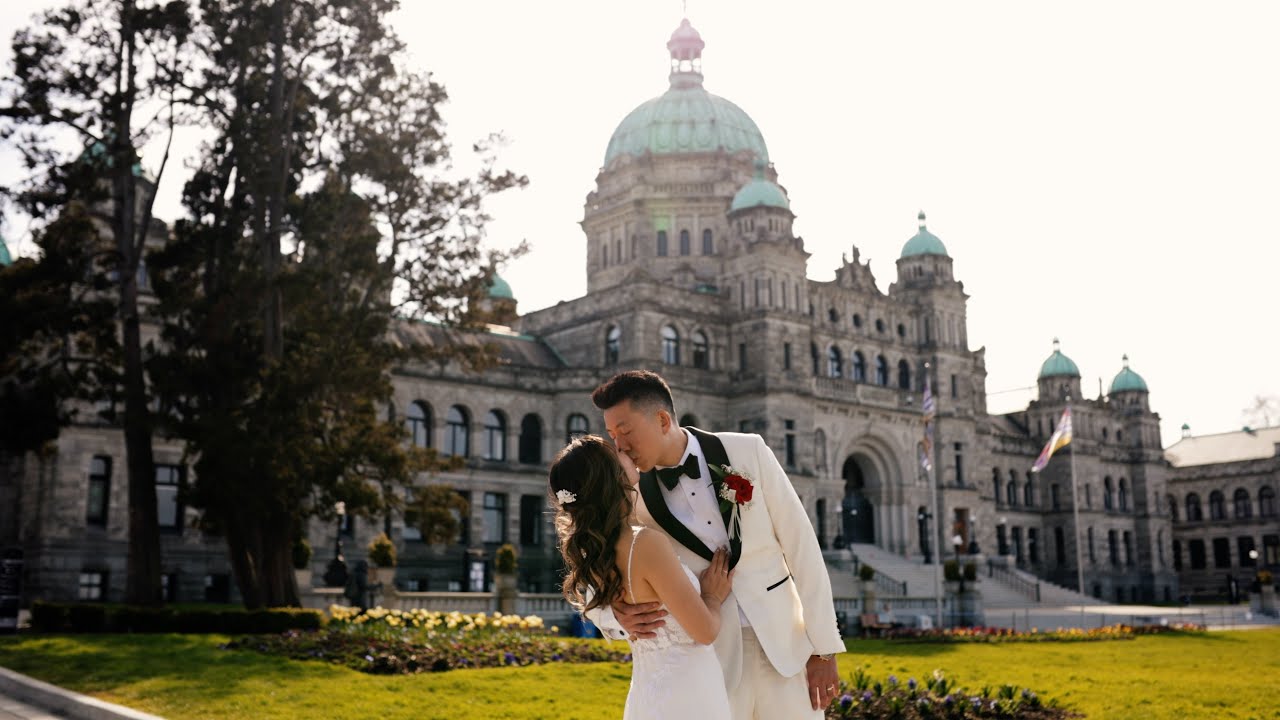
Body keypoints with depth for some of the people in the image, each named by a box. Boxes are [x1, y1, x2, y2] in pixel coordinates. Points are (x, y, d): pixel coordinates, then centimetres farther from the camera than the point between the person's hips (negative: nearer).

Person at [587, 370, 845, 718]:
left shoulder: (748, 452, -8)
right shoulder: (633, 499, -6)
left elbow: (802, 546, -4)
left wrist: (824, 648, -4)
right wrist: (619, 617, -22)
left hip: (785, 645, 0)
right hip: (711, 660, 0)